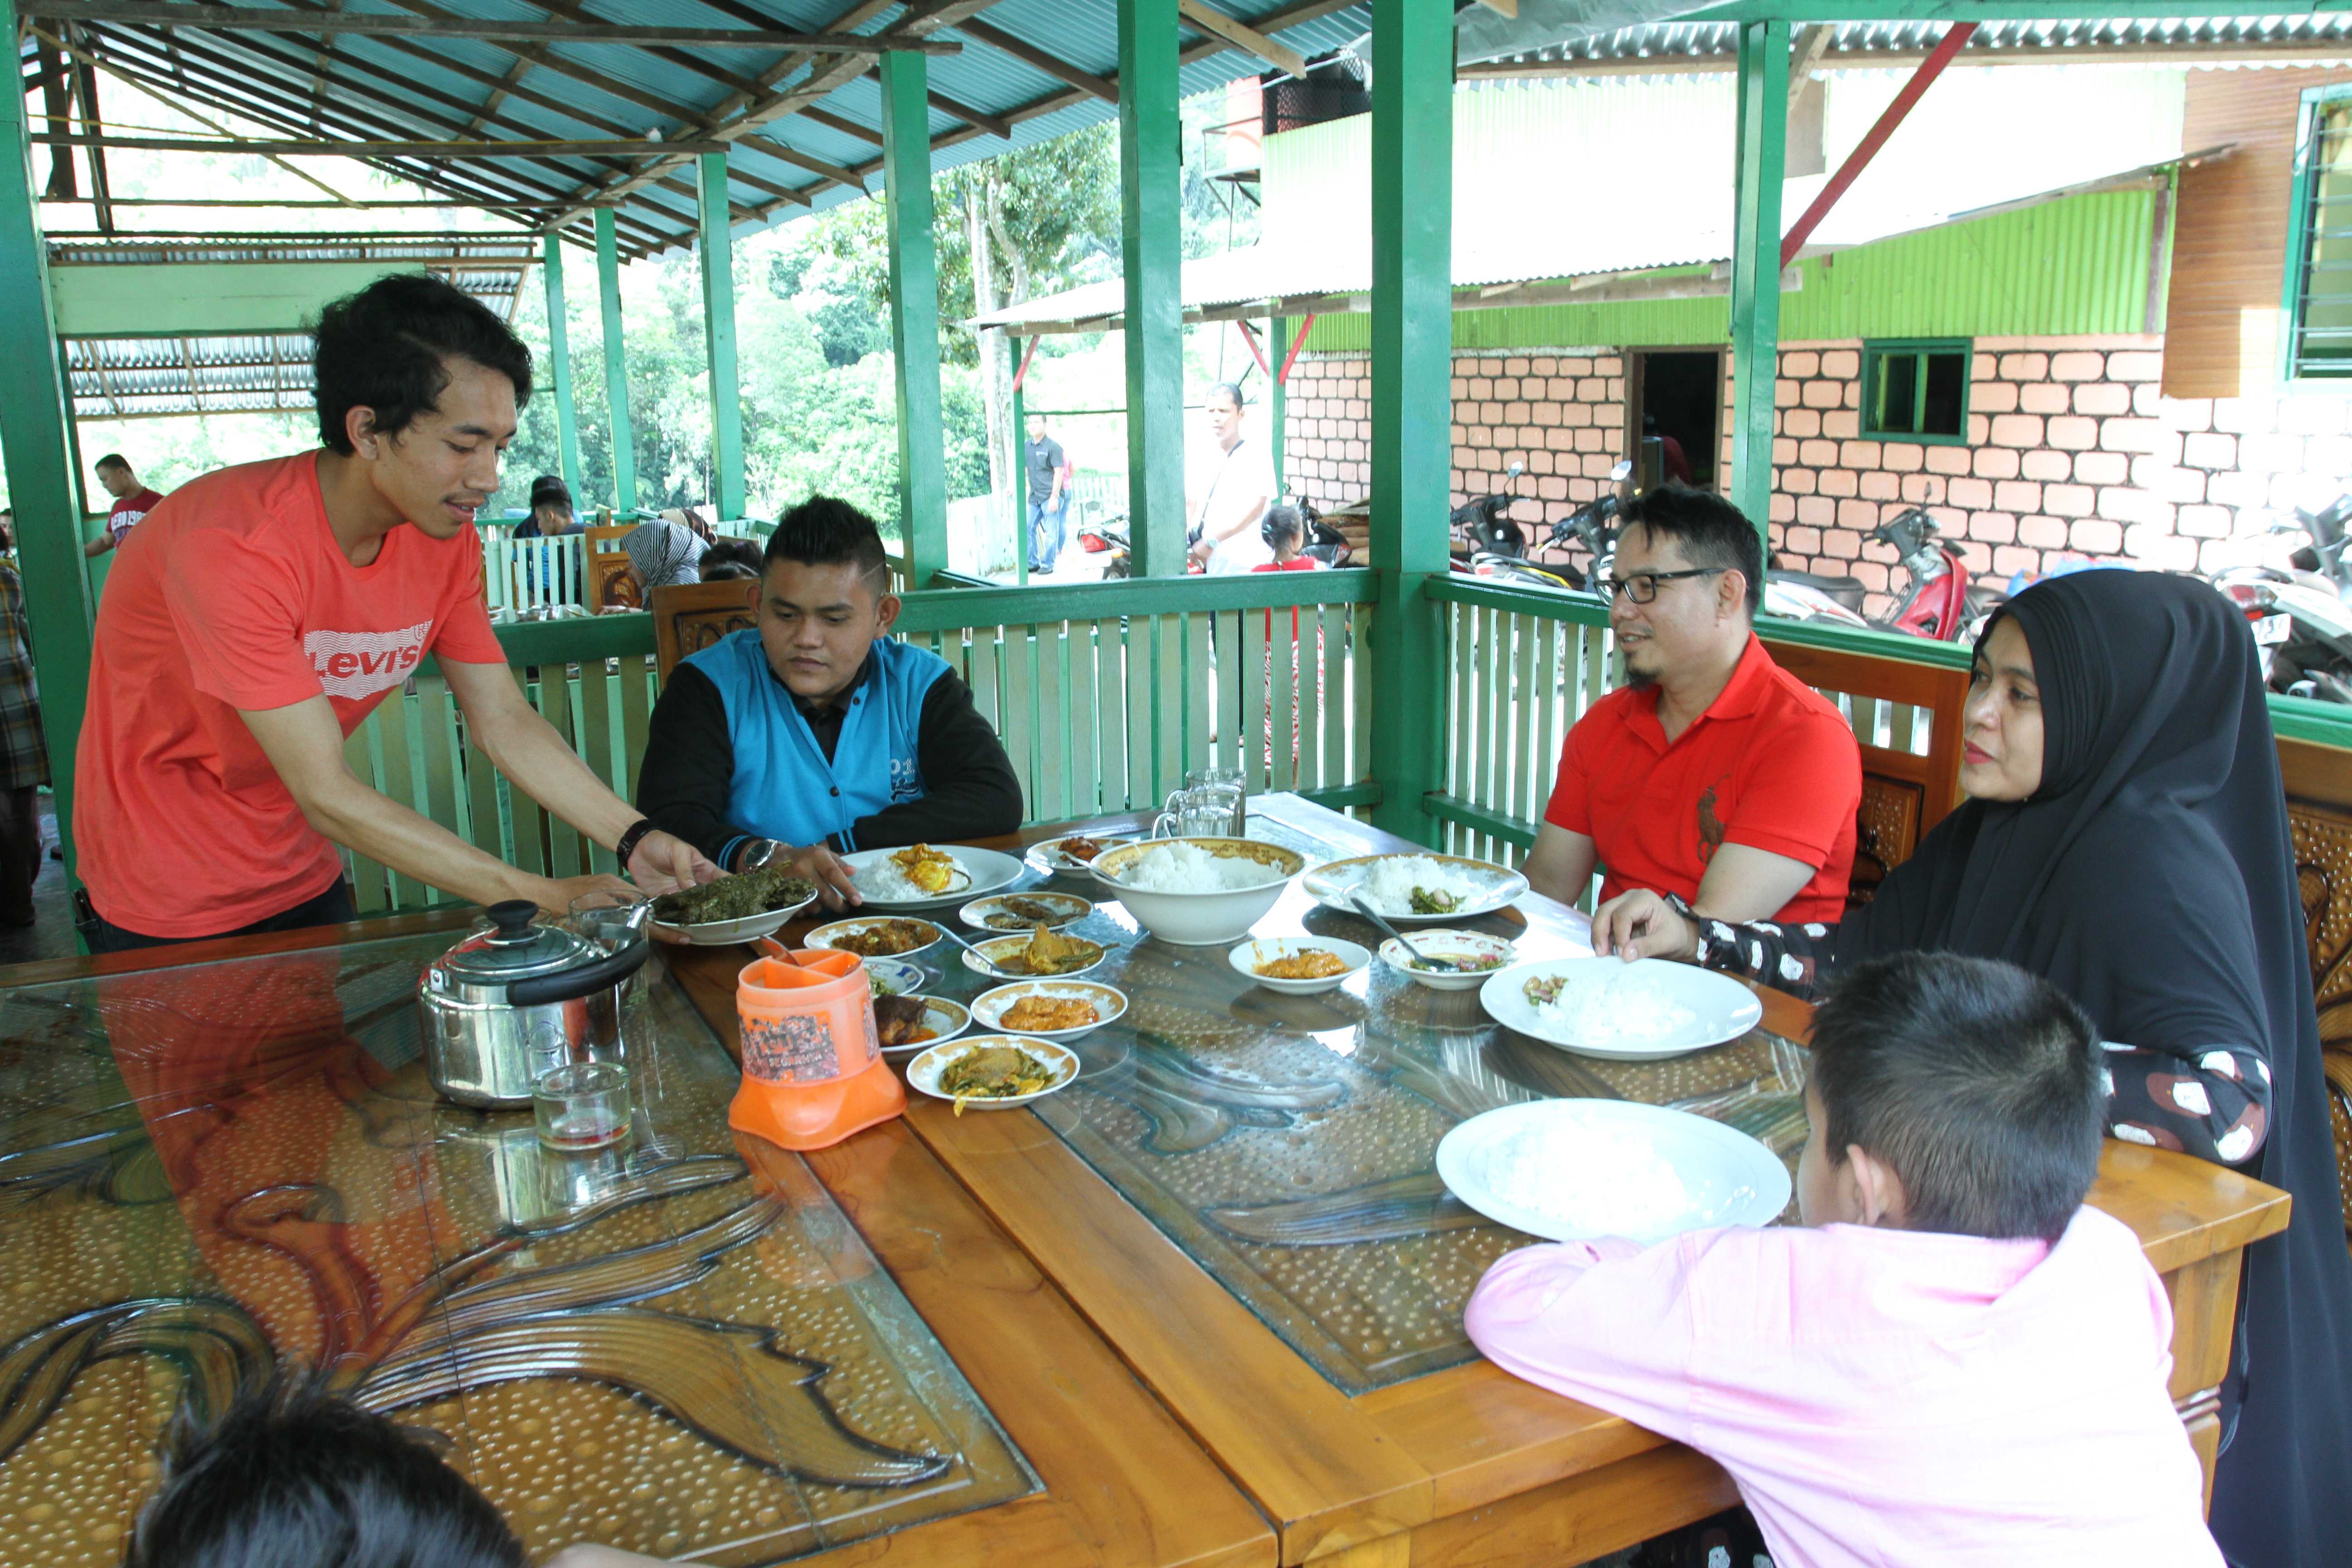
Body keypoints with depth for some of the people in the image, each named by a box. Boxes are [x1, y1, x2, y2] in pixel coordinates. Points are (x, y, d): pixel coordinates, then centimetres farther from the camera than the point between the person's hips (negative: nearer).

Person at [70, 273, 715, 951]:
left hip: (305, 881, 6)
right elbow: (327, 797, -32)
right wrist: (536, 897, -34)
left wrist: (634, 838, -20)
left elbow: (504, 721, -6)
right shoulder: (234, 546, -31)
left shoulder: (444, 536, -10)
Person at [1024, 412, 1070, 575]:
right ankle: (1033, 563, 17)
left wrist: (1054, 496, -17)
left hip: (1050, 496, -6)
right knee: (1029, 528, 7)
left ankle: (1047, 564, 4)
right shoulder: (1026, 446, 10)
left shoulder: (1053, 447, -8)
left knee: (1051, 532, -3)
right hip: (1034, 496, 7)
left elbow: (1059, 472, -12)